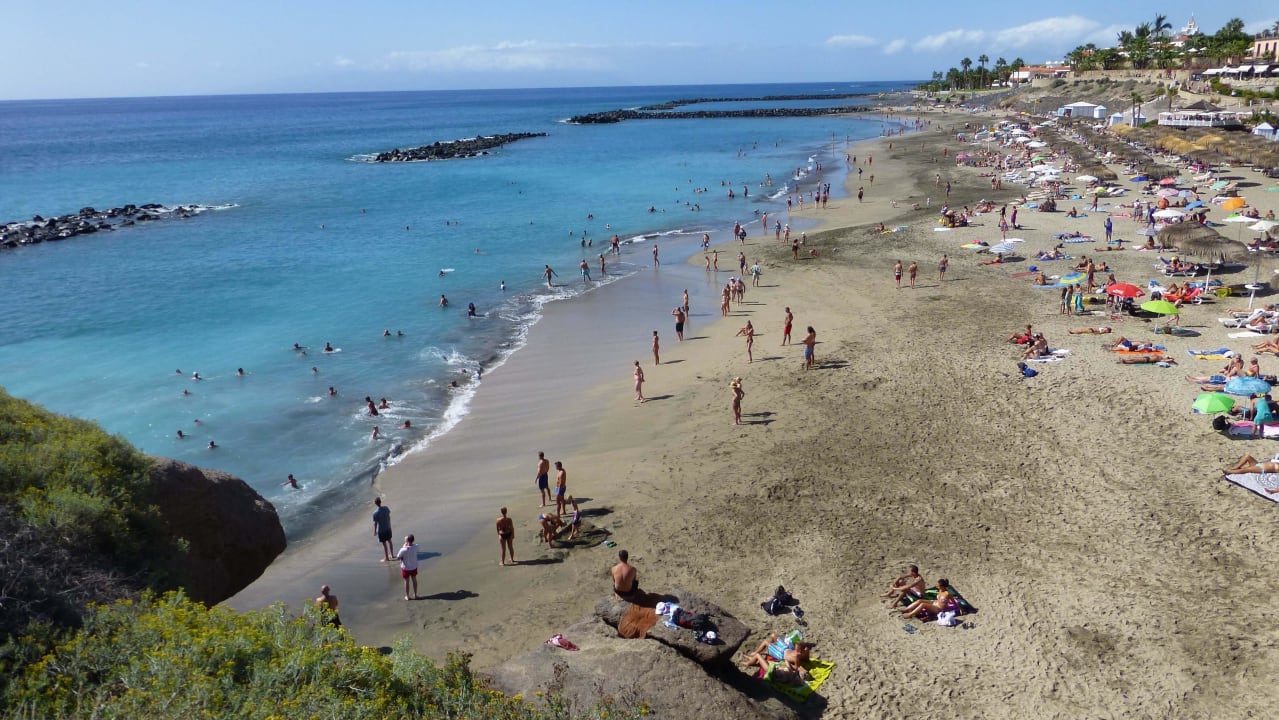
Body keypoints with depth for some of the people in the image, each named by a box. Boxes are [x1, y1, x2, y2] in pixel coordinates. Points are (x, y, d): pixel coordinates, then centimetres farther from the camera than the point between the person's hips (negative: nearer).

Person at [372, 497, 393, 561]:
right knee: (389, 541, 22)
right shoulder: (386, 508, -10)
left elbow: (375, 523, -16)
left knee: (384, 544, 8)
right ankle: (391, 554, 36)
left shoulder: (375, 513, -24)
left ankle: (386, 558, 20)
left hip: (381, 530, -5)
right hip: (388, 528, 5)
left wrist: (374, 531, -3)